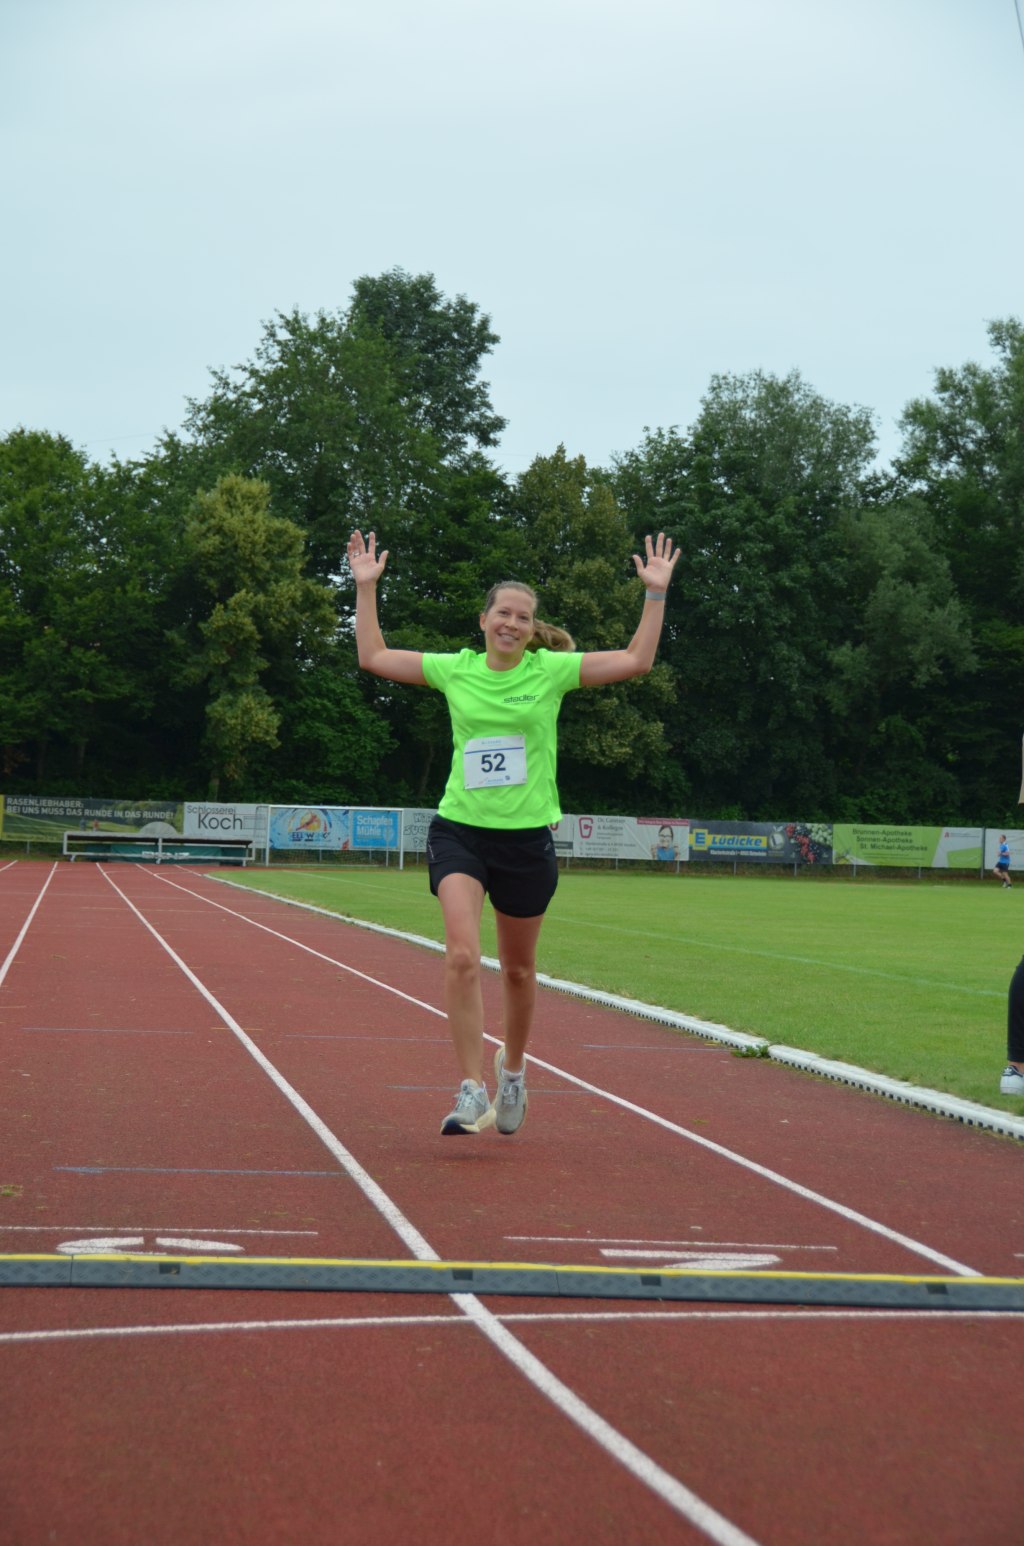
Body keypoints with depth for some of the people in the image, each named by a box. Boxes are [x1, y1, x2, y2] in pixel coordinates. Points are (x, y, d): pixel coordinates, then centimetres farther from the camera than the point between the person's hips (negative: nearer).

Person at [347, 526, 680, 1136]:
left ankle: (513, 1071, 38)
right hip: (460, 832, 0)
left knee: (518, 969, 13)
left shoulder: (551, 670, 0)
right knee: (463, 955, -20)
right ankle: (472, 1092, -18)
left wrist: (656, 594, -6)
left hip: (528, 838, 0)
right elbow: (374, 657, 12)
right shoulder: (454, 669, 3)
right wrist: (367, 587, 9)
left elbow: (637, 660, -1)